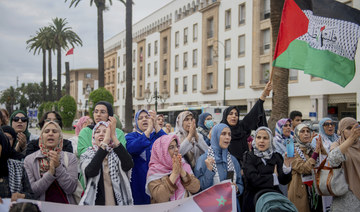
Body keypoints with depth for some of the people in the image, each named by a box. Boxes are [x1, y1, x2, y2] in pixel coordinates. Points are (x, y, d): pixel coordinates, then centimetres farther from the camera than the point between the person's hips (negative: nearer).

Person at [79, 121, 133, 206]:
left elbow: (129, 165, -13)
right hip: (95, 203, 0)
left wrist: (114, 137, -17)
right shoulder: (86, 156, 8)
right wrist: (105, 141, -19)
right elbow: (90, 172, -14)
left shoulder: (117, 155, 9)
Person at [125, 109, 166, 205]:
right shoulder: (131, 136, 5)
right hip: (139, 180, -1)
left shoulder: (156, 135, 10)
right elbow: (131, 148, -20)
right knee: (140, 202, 1)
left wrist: (156, 124, -28)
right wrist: (149, 129, -26)